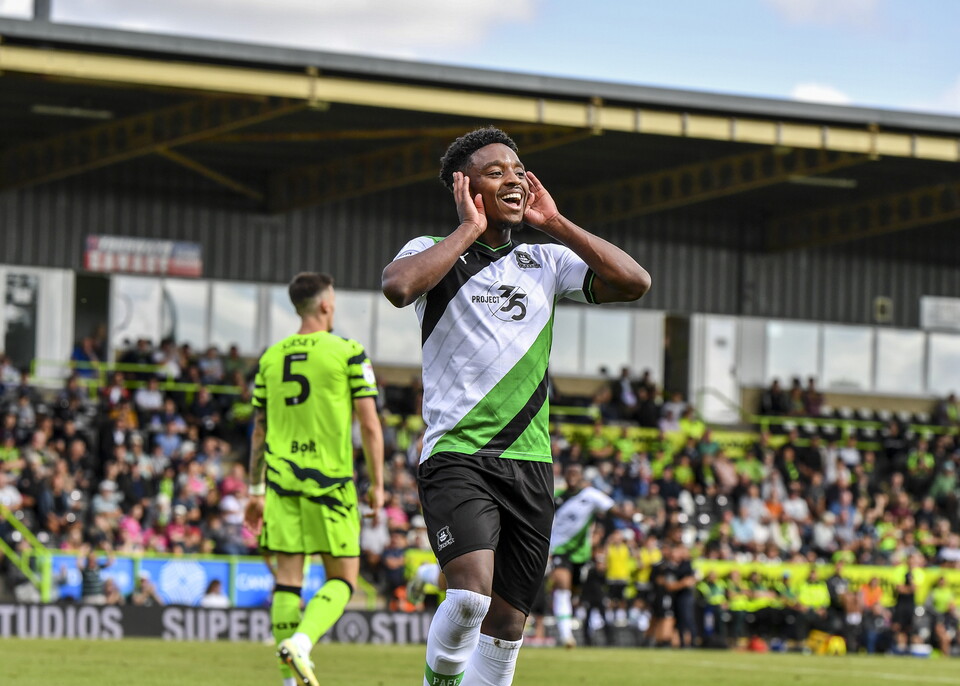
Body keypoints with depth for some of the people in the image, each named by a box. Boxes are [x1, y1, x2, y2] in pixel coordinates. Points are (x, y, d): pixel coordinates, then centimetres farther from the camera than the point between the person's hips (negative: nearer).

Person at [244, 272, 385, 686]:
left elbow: (259, 430, 14)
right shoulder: (348, 352, -3)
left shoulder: (271, 357, 10)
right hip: (329, 480, -4)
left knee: (288, 578, 7)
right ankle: (300, 643, -21)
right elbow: (369, 424, -6)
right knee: (342, 579, 4)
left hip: (281, 479, 4)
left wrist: (256, 491, 20)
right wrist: (377, 484, 3)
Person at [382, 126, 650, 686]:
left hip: (530, 462, 5)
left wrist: (555, 222, 5)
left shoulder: (546, 261, 16)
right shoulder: (435, 252, 4)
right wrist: (469, 230, -9)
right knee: (472, 591, -26)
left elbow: (635, 282, 4)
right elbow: (398, 287, -20)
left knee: (507, 624, 4)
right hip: (457, 455, -5)